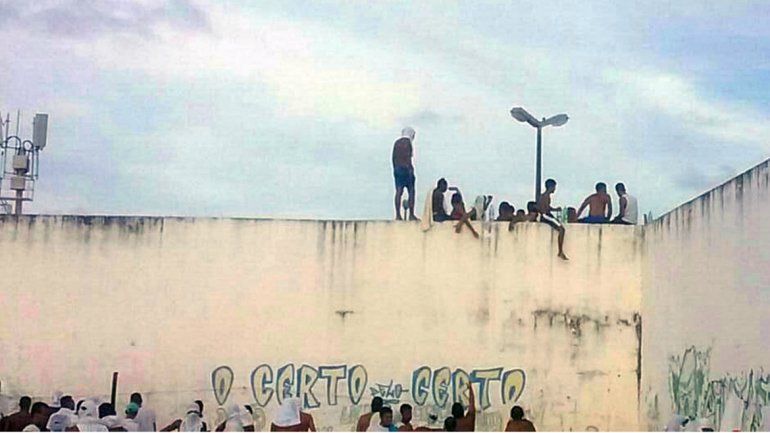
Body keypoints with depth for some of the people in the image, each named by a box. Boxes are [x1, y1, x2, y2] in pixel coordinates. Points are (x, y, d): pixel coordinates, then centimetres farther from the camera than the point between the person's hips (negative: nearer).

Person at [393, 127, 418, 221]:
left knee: (398, 192, 2)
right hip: (406, 168, -7)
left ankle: (398, 214, -3)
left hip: (397, 168, 7)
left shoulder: (397, 142, 15)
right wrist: (410, 169, -15)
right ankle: (411, 215, -6)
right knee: (411, 192, -2)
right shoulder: (408, 142, -7)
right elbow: (408, 157, -15)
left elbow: (393, 157, 16)